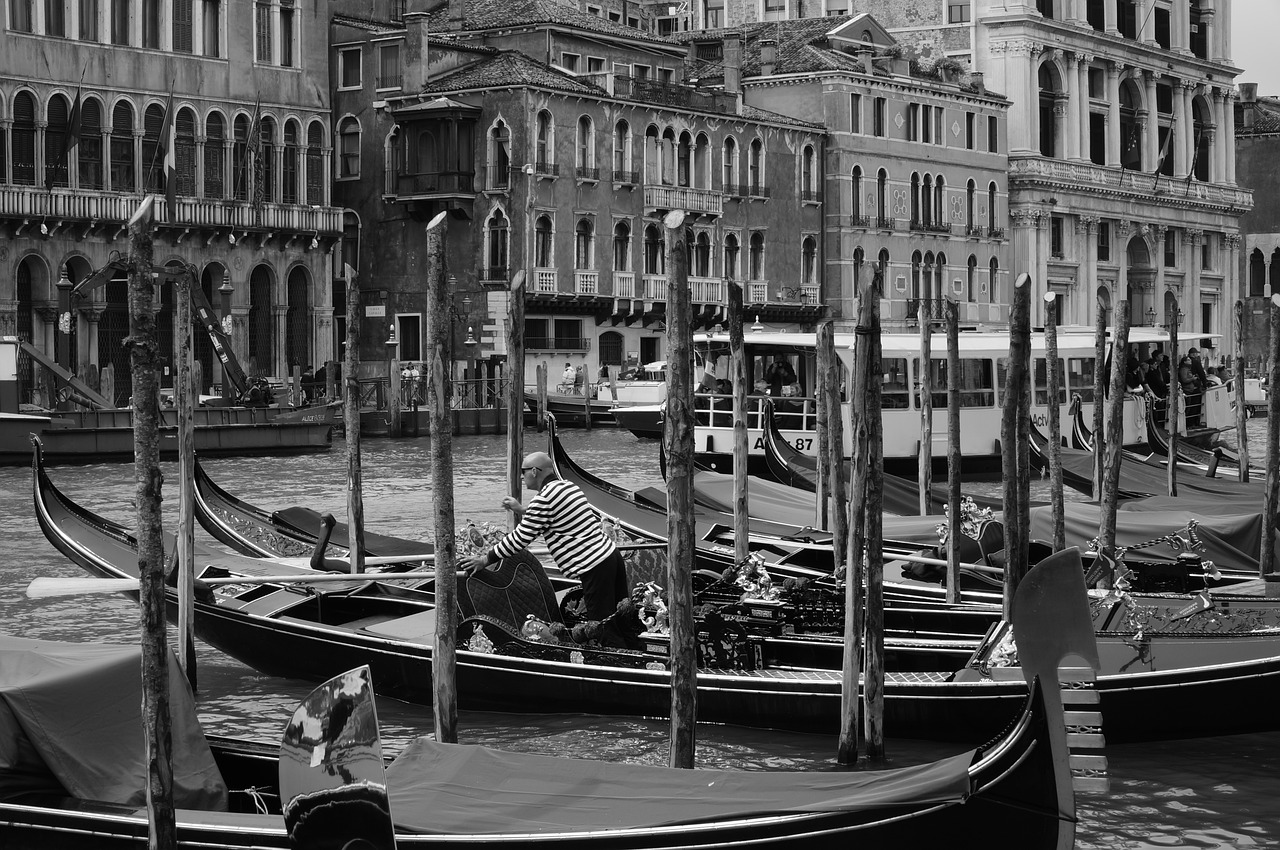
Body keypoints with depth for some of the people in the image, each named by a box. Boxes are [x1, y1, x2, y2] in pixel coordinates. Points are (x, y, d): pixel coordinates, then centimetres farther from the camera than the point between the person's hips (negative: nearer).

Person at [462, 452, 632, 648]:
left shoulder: (543, 499, -12)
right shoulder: (568, 486, 16)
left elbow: (520, 539, -9)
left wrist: (486, 559, 1)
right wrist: (522, 511, 29)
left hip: (594, 567, -9)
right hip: (610, 553, 9)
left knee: (605, 630, -2)